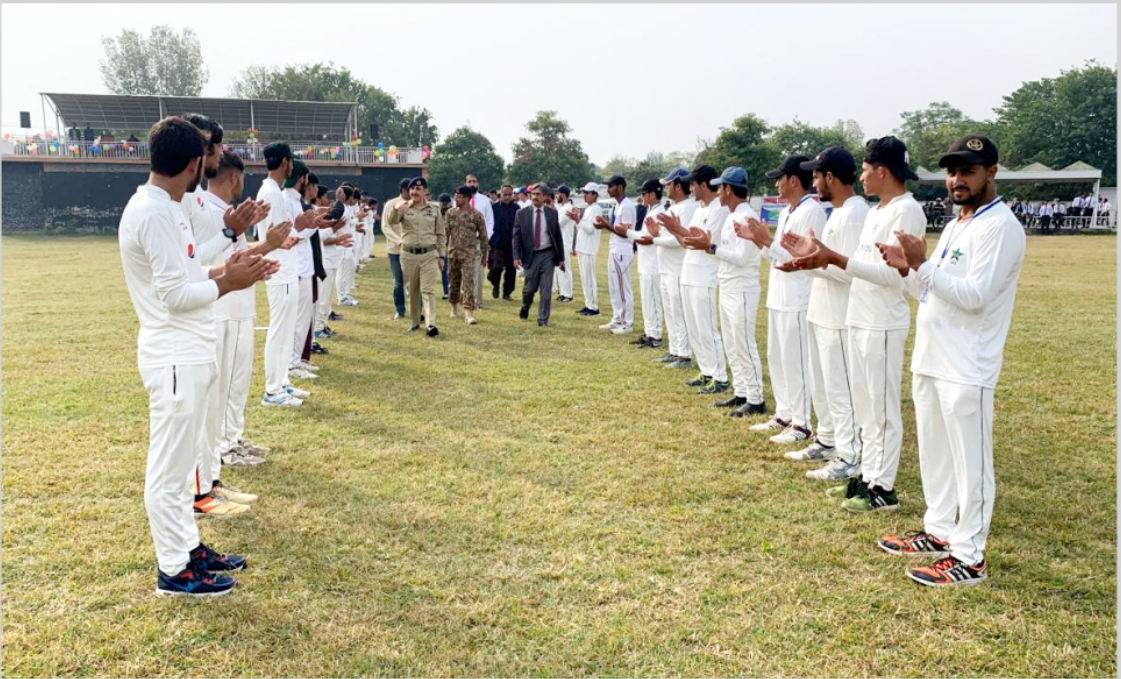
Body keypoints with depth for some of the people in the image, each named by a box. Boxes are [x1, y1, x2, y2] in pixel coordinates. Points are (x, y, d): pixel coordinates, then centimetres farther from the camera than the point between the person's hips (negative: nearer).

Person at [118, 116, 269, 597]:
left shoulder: (161, 208, 12)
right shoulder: (154, 213, -19)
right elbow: (175, 294, -21)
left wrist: (221, 271, 6)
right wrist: (227, 283, -9)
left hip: (187, 355, 11)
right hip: (174, 358, -11)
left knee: (181, 460, 18)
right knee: (170, 467, 0)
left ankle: (188, 547, 31)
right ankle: (173, 570, 12)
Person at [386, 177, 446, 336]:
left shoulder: (434, 210, 5)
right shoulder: (404, 208, 2)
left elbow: (441, 235, 9)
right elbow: (391, 221, -18)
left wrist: (441, 256, 4)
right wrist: (396, 210, -40)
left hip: (429, 255, -1)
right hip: (408, 255, 1)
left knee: (428, 290, -8)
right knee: (412, 291, 10)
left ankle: (431, 324, -15)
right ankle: (415, 322, 22)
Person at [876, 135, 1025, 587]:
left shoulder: (999, 227, -13)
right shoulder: (955, 225, 16)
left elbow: (974, 296, -23)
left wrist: (922, 265, -26)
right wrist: (907, 268, 1)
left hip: (966, 369, -10)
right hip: (930, 361, 10)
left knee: (970, 462, -1)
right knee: (934, 454, 19)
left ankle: (969, 557, 8)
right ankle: (939, 532, 33)